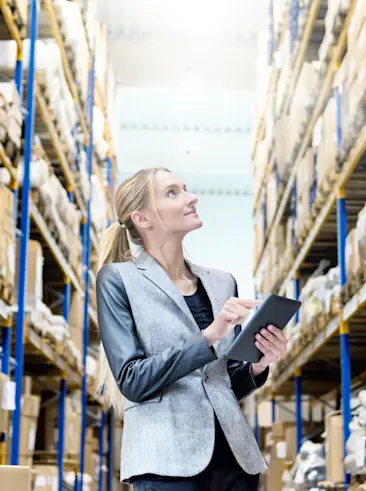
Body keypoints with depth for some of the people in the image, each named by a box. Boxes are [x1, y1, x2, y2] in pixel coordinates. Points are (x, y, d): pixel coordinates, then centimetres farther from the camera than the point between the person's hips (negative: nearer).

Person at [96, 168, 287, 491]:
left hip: (232, 455, 4)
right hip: (168, 462, -4)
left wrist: (257, 366, -5)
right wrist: (207, 338, -19)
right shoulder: (119, 280, -1)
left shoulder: (222, 283, 12)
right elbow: (132, 380, -9)